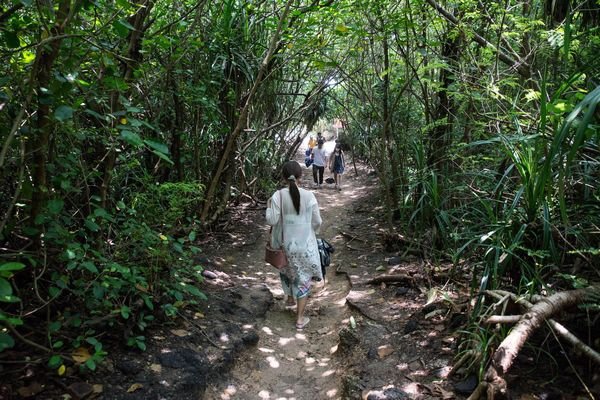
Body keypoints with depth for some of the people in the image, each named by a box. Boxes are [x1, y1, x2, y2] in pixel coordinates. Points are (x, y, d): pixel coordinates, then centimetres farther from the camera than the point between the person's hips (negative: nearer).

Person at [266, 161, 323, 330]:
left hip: (286, 243, 1)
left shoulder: (278, 196, -13)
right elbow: (317, 222, -6)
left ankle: (290, 299, 50)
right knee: (304, 278, 11)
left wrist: (268, 206, 5)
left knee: (287, 271, 30)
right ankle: (300, 319, 15)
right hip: (305, 244, -1)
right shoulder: (309, 196, -13)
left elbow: (271, 220, -12)